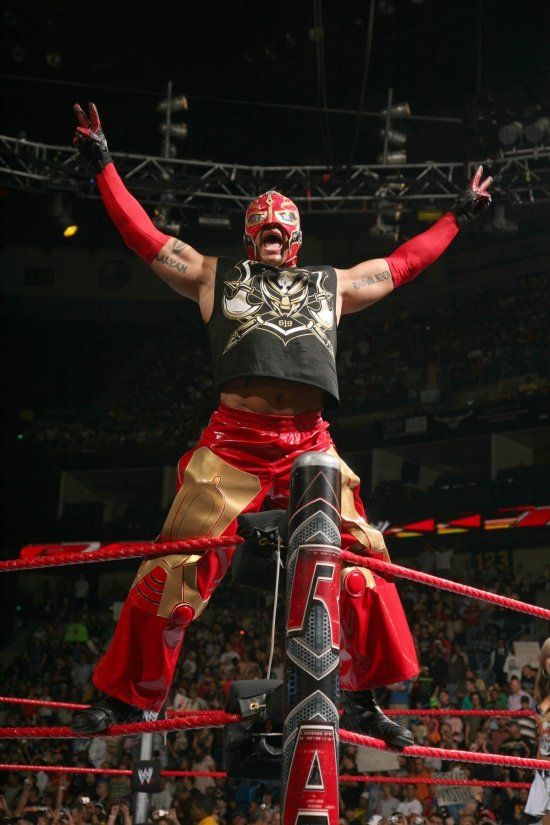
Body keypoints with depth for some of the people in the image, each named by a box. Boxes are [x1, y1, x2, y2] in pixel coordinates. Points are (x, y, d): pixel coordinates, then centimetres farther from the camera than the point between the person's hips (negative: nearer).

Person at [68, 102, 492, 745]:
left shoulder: (331, 285, 27)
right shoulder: (217, 277, 23)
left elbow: (403, 263, 35)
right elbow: (144, 236, 22)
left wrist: (459, 215, 40)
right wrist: (103, 166, 20)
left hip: (310, 445, 2)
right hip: (232, 443, -2)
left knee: (361, 564, -11)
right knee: (175, 568, -10)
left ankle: (362, 699, 1)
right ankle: (127, 694, 1)